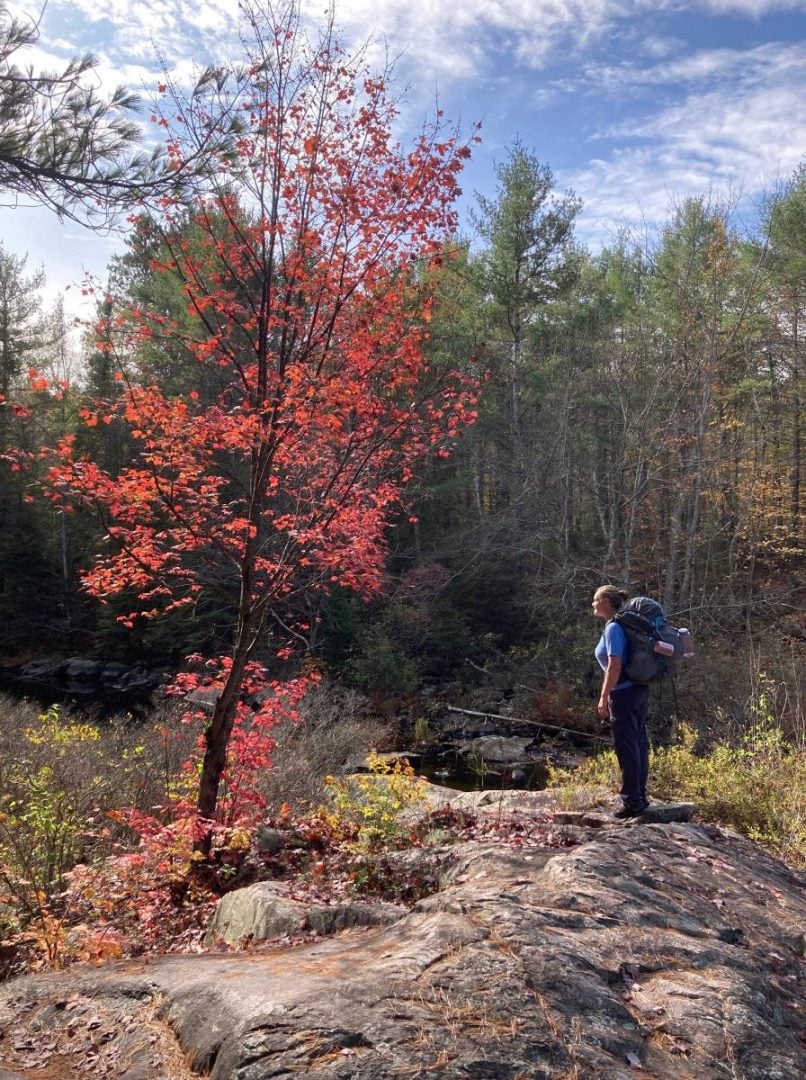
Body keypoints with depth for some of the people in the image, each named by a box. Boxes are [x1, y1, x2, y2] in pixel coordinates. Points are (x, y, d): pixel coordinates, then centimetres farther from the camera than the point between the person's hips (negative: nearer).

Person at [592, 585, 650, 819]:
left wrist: (604, 697, -18)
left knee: (627, 748, -3)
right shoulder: (620, 626, 13)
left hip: (624, 694, -10)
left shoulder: (613, 628, -15)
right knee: (638, 744, 13)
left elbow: (614, 666, -21)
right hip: (639, 691, 10)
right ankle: (640, 797, 22)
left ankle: (632, 802, 3)